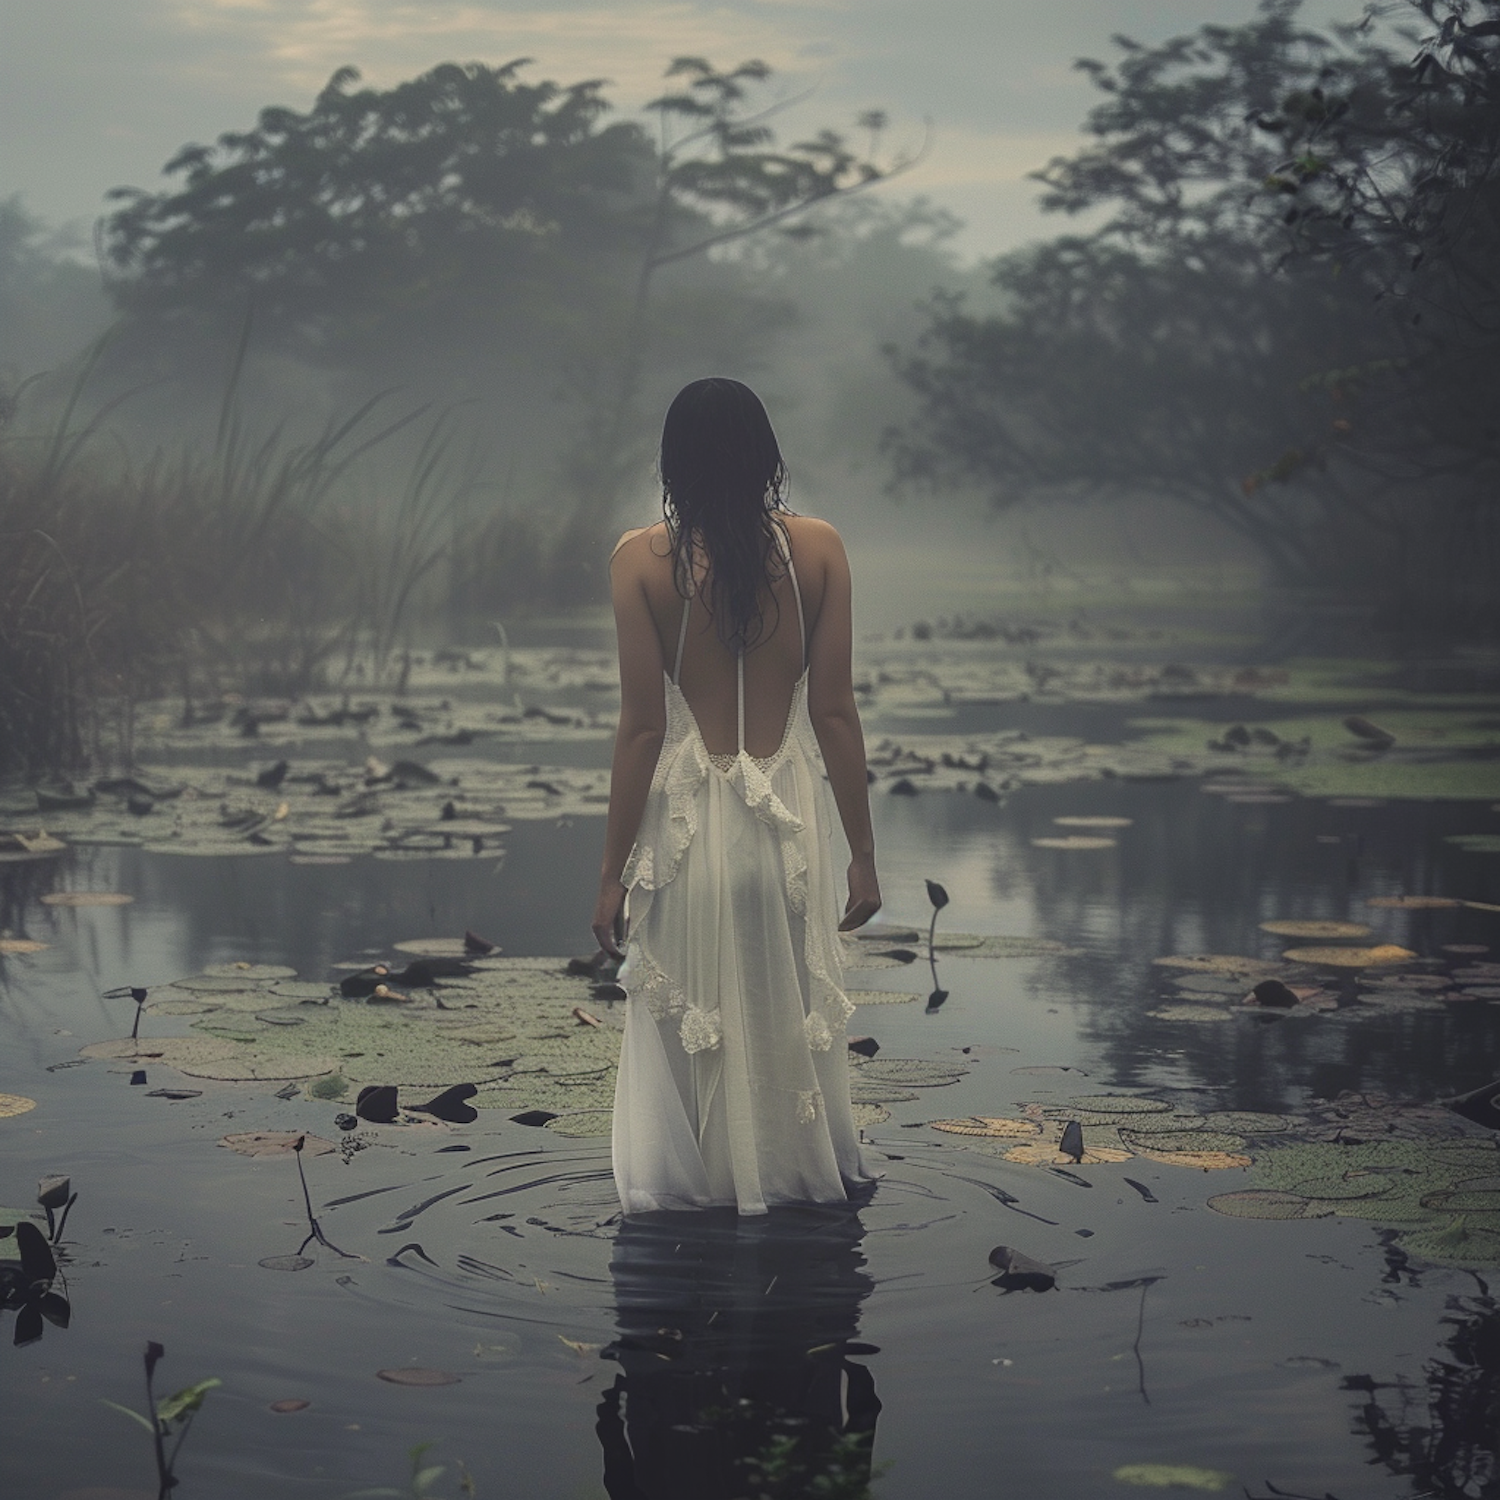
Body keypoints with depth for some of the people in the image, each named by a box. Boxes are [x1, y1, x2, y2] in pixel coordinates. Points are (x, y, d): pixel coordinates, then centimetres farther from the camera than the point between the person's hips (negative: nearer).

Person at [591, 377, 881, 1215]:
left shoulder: (643, 562, -7)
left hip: (687, 817, -1)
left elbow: (642, 727, -8)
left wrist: (614, 870, -1)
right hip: (790, 815, 2)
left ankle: (689, 1185, 21)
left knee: (684, 1012, 12)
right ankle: (800, 1178, 27)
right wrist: (863, 853, 4)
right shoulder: (817, 550, -3)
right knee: (793, 1009, 15)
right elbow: (836, 714, -3)